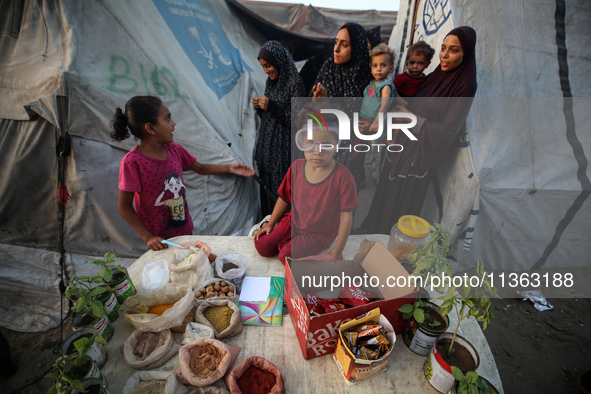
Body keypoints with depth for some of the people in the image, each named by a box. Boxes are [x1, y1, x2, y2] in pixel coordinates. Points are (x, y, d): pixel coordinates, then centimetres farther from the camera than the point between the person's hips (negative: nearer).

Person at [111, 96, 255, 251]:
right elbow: (124, 206, -15)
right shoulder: (132, 162, -21)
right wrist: (148, 238, -18)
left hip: (185, 229, 6)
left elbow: (200, 168, 12)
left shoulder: (174, 149, -4)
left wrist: (229, 168, 2)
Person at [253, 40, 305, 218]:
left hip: (284, 148, -7)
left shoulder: (294, 82, -10)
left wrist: (271, 107, -20)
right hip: (267, 145, 7)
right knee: (266, 187, 10)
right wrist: (260, 108, -2)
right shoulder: (271, 82, 13)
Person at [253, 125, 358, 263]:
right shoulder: (296, 166, -11)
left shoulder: (342, 176, -24)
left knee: (286, 256, -18)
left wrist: (338, 249, -13)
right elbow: (284, 198, 2)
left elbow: (346, 216, -18)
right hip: (293, 222, 4)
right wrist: (270, 224, 6)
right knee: (262, 247, -3)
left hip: (320, 233, -4)